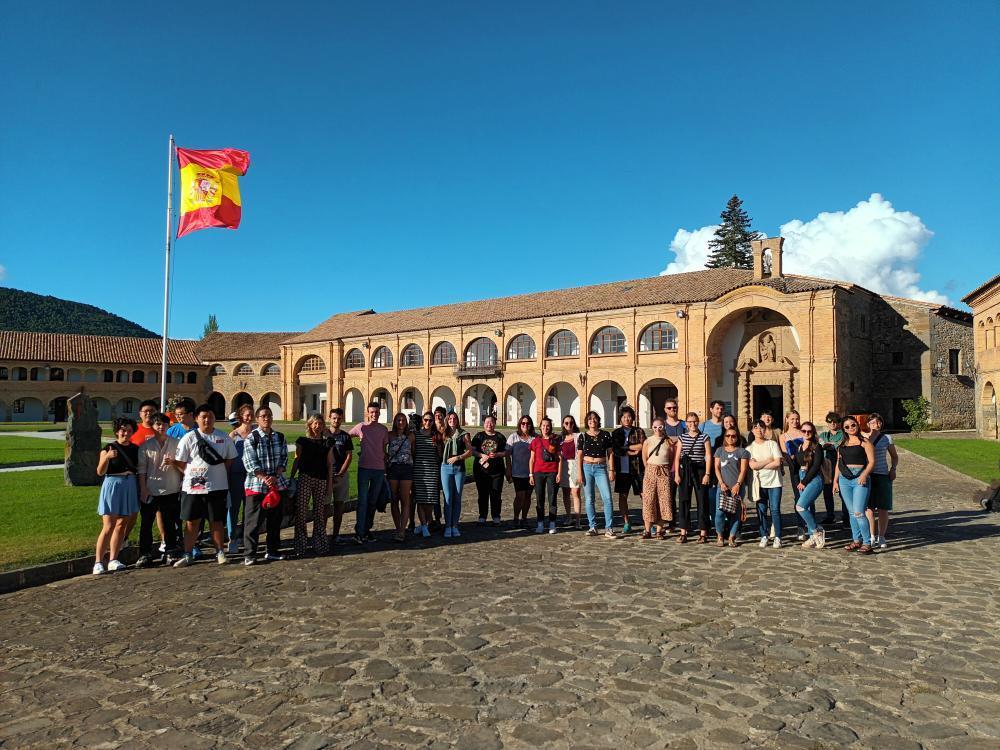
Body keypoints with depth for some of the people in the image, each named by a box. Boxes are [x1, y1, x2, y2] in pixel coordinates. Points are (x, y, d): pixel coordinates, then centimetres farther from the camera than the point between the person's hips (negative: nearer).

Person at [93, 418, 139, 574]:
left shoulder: (135, 449, 8)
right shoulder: (109, 448, -6)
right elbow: (100, 472, -13)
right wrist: (107, 457, -29)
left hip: (129, 487, 5)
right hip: (112, 486, -5)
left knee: (122, 525, 8)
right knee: (108, 527, -7)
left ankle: (113, 560, 16)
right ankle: (98, 562, -1)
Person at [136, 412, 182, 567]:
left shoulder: (176, 443, 3)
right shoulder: (145, 446, 2)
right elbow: (142, 469, 1)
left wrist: (172, 463, -13)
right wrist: (143, 489, -5)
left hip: (171, 490, 0)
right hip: (150, 491, 0)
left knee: (170, 523, 8)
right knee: (146, 523, 5)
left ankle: (170, 553, 18)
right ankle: (145, 554, 15)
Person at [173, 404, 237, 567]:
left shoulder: (223, 437, 3)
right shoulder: (189, 438, -3)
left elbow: (230, 459, 11)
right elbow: (180, 463, 1)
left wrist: (218, 474, 5)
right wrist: (193, 475, 0)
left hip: (217, 487, 1)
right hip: (193, 487, -1)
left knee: (216, 521, 9)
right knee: (191, 522, 6)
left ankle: (220, 552, 20)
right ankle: (187, 555, 16)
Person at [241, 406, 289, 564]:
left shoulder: (280, 437, 7)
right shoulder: (251, 438, -6)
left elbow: (284, 458, 5)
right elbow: (250, 462, -11)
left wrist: (276, 476, -11)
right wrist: (265, 478, -20)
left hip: (278, 484, 5)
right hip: (256, 485, -4)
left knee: (275, 520, 11)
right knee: (253, 521, -2)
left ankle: (272, 551, 23)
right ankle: (249, 554, 6)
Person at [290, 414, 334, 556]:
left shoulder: (327, 443, 9)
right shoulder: (302, 441, 6)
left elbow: (330, 464, 8)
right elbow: (297, 460, 6)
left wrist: (330, 483, 4)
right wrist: (290, 478, 1)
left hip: (321, 480, 2)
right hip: (305, 478, -1)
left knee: (319, 513, 6)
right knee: (301, 511, -7)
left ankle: (319, 545, 15)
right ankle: (301, 546, 0)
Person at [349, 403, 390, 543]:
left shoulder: (384, 429, 6)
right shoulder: (361, 427, -3)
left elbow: (384, 449, 12)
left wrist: (386, 468, 11)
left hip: (379, 469, 3)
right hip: (364, 468, -3)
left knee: (373, 501, 11)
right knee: (362, 501, -4)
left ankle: (367, 529, 22)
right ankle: (359, 532, -1)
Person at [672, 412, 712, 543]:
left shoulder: (704, 437, 2)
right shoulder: (682, 437, 8)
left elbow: (708, 456, 0)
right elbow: (677, 456, 7)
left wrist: (707, 474, -7)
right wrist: (676, 473, -1)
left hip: (700, 470, -2)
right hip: (684, 470, 2)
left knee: (702, 501, 0)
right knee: (683, 501, 2)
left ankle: (703, 533, 8)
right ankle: (683, 533, 7)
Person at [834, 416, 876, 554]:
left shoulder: (864, 442, 0)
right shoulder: (842, 444, 16)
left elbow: (872, 461, -6)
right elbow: (838, 463, 18)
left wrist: (864, 475, -20)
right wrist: (835, 481, 13)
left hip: (859, 479, -5)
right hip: (844, 479, 5)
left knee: (858, 513, -12)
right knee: (851, 512, 9)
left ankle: (867, 543, -3)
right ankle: (856, 540, 18)